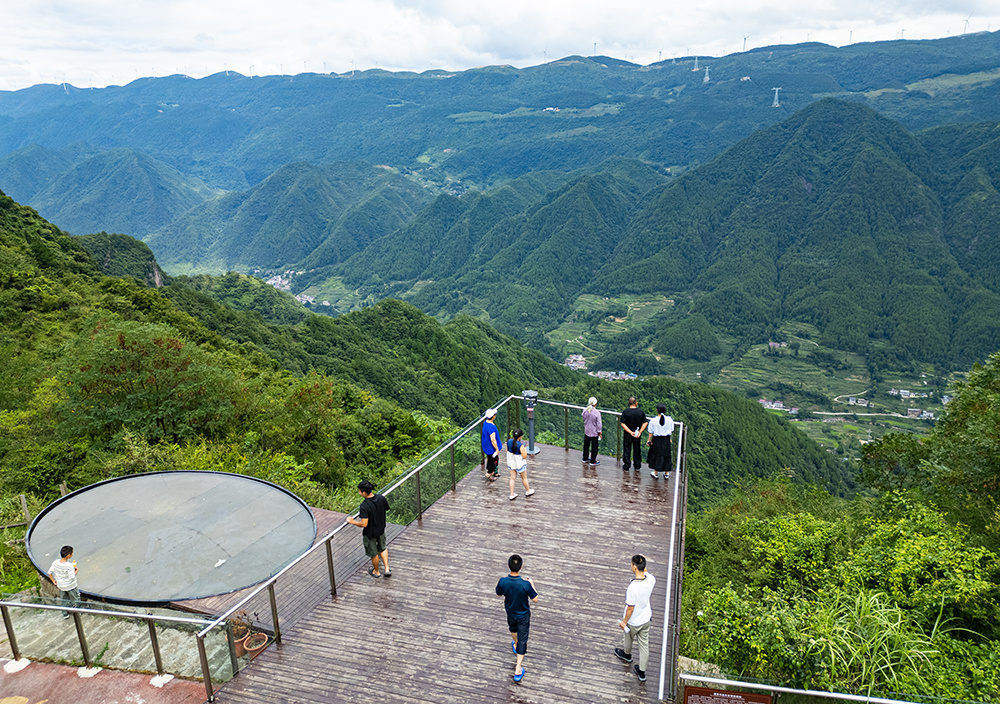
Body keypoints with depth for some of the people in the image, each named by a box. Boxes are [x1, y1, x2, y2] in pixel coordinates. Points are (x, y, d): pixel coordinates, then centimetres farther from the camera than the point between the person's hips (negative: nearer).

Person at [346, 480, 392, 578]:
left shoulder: (364, 506, -34)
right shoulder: (381, 498, -17)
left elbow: (364, 524, -32)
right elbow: (387, 508, 1)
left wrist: (352, 521, -17)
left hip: (370, 533, -5)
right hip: (381, 529, 5)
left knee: (373, 553, 20)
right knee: (382, 548, 29)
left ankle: (376, 572, 41)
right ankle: (387, 569, 27)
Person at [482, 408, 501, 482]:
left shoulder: (485, 422, -2)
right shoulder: (492, 427, -32)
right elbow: (493, 440, -29)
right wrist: (497, 449, -19)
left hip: (486, 447, 9)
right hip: (491, 448, -9)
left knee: (489, 459, 25)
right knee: (494, 461, 10)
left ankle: (489, 472, 41)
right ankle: (489, 474, 22)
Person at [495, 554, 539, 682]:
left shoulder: (503, 581, -28)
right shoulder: (526, 584, -35)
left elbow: (498, 594, -6)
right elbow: (535, 600, -20)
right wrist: (531, 584, -7)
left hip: (510, 612, 3)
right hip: (523, 615, -3)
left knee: (513, 628, 35)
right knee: (522, 639, 13)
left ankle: (515, 644, 63)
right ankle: (518, 669, 15)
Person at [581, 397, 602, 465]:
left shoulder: (585, 411, -9)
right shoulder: (597, 413, -22)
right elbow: (598, 424, -15)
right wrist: (599, 432, -4)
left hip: (586, 431, 5)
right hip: (594, 432, -5)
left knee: (586, 445, 20)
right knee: (594, 447, 9)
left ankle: (585, 458, 33)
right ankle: (593, 461, 16)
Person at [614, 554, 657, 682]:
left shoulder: (632, 587, -38)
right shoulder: (651, 579, -21)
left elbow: (630, 608, -26)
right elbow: (645, 574, 6)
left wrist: (624, 622, -11)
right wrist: (643, 564, -8)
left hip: (633, 622, -5)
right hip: (646, 619, 5)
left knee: (628, 638, 27)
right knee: (644, 644, 20)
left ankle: (627, 655, 55)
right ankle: (642, 672, 33)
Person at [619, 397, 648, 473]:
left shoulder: (625, 412, -11)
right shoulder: (641, 411, -6)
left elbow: (623, 424, -15)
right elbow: (645, 423, -7)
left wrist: (630, 432, -15)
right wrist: (640, 432, -9)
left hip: (627, 435, -2)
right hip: (637, 435, 2)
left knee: (627, 450, 10)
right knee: (637, 450, 16)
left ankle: (626, 467, 14)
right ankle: (637, 466, 26)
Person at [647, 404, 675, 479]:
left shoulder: (653, 420, -15)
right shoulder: (669, 419, -8)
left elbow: (651, 432, -8)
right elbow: (671, 430, 2)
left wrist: (649, 440, 5)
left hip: (657, 440, -2)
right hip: (666, 440, 2)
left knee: (656, 456, 12)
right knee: (666, 456, 15)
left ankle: (656, 473, 20)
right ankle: (666, 473, 24)